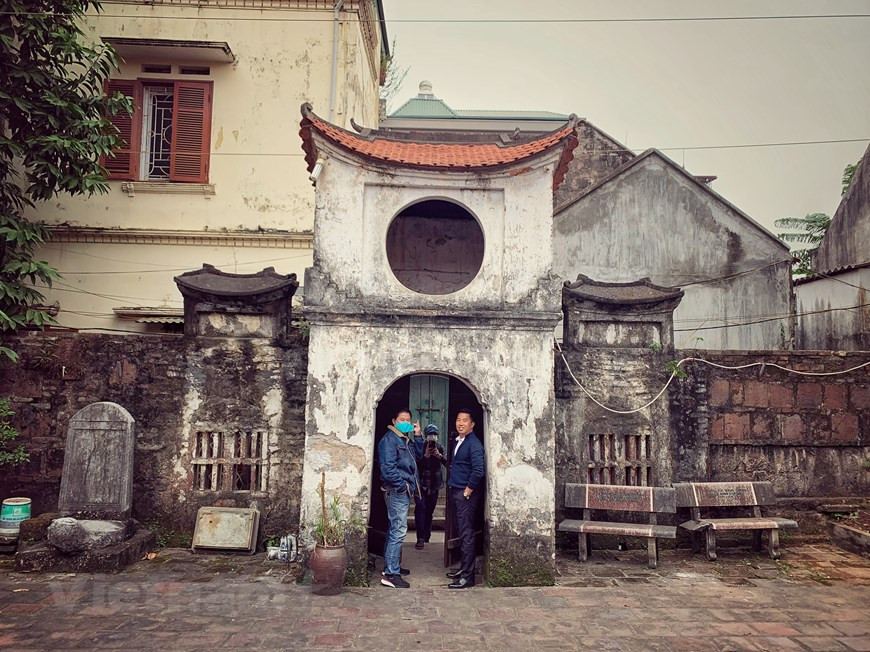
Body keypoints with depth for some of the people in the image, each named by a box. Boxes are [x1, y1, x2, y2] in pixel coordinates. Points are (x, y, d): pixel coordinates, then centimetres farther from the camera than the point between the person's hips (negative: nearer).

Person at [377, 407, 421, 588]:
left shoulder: (405, 440, 16)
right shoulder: (389, 439, -13)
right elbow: (388, 467, -20)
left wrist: (418, 437, 9)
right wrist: (402, 485, -16)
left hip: (404, 491, 10)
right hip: (397, 491, -10)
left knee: (395, 529, 17)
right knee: (399, 530, -11)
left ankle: (391, 565, 27)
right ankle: (391, 574, -9)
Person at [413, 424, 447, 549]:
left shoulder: (440, 449, 6)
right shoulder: (420, 447, -1)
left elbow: (448, 464, -5)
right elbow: (415, 464, -8)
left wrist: (440, 456, -22)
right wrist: (425, 455, -21)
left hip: (434, 485, 3)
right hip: (421, 483, -3)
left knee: (429, 511, 8)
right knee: (420, 506, -17)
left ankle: (426, 536, 22)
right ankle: (420, 538, -16)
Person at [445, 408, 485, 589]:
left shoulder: (474, 444, -15)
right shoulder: (457, 442, 13)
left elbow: (478, 471, -24)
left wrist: (467, 491, -17)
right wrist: (452, 487, 15)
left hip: (466, 494, -9)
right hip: (454, 492, 9)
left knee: (466, 535, -5)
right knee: (461, 532, 16)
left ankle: (467, 577, 0)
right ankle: (463, 569, 27)